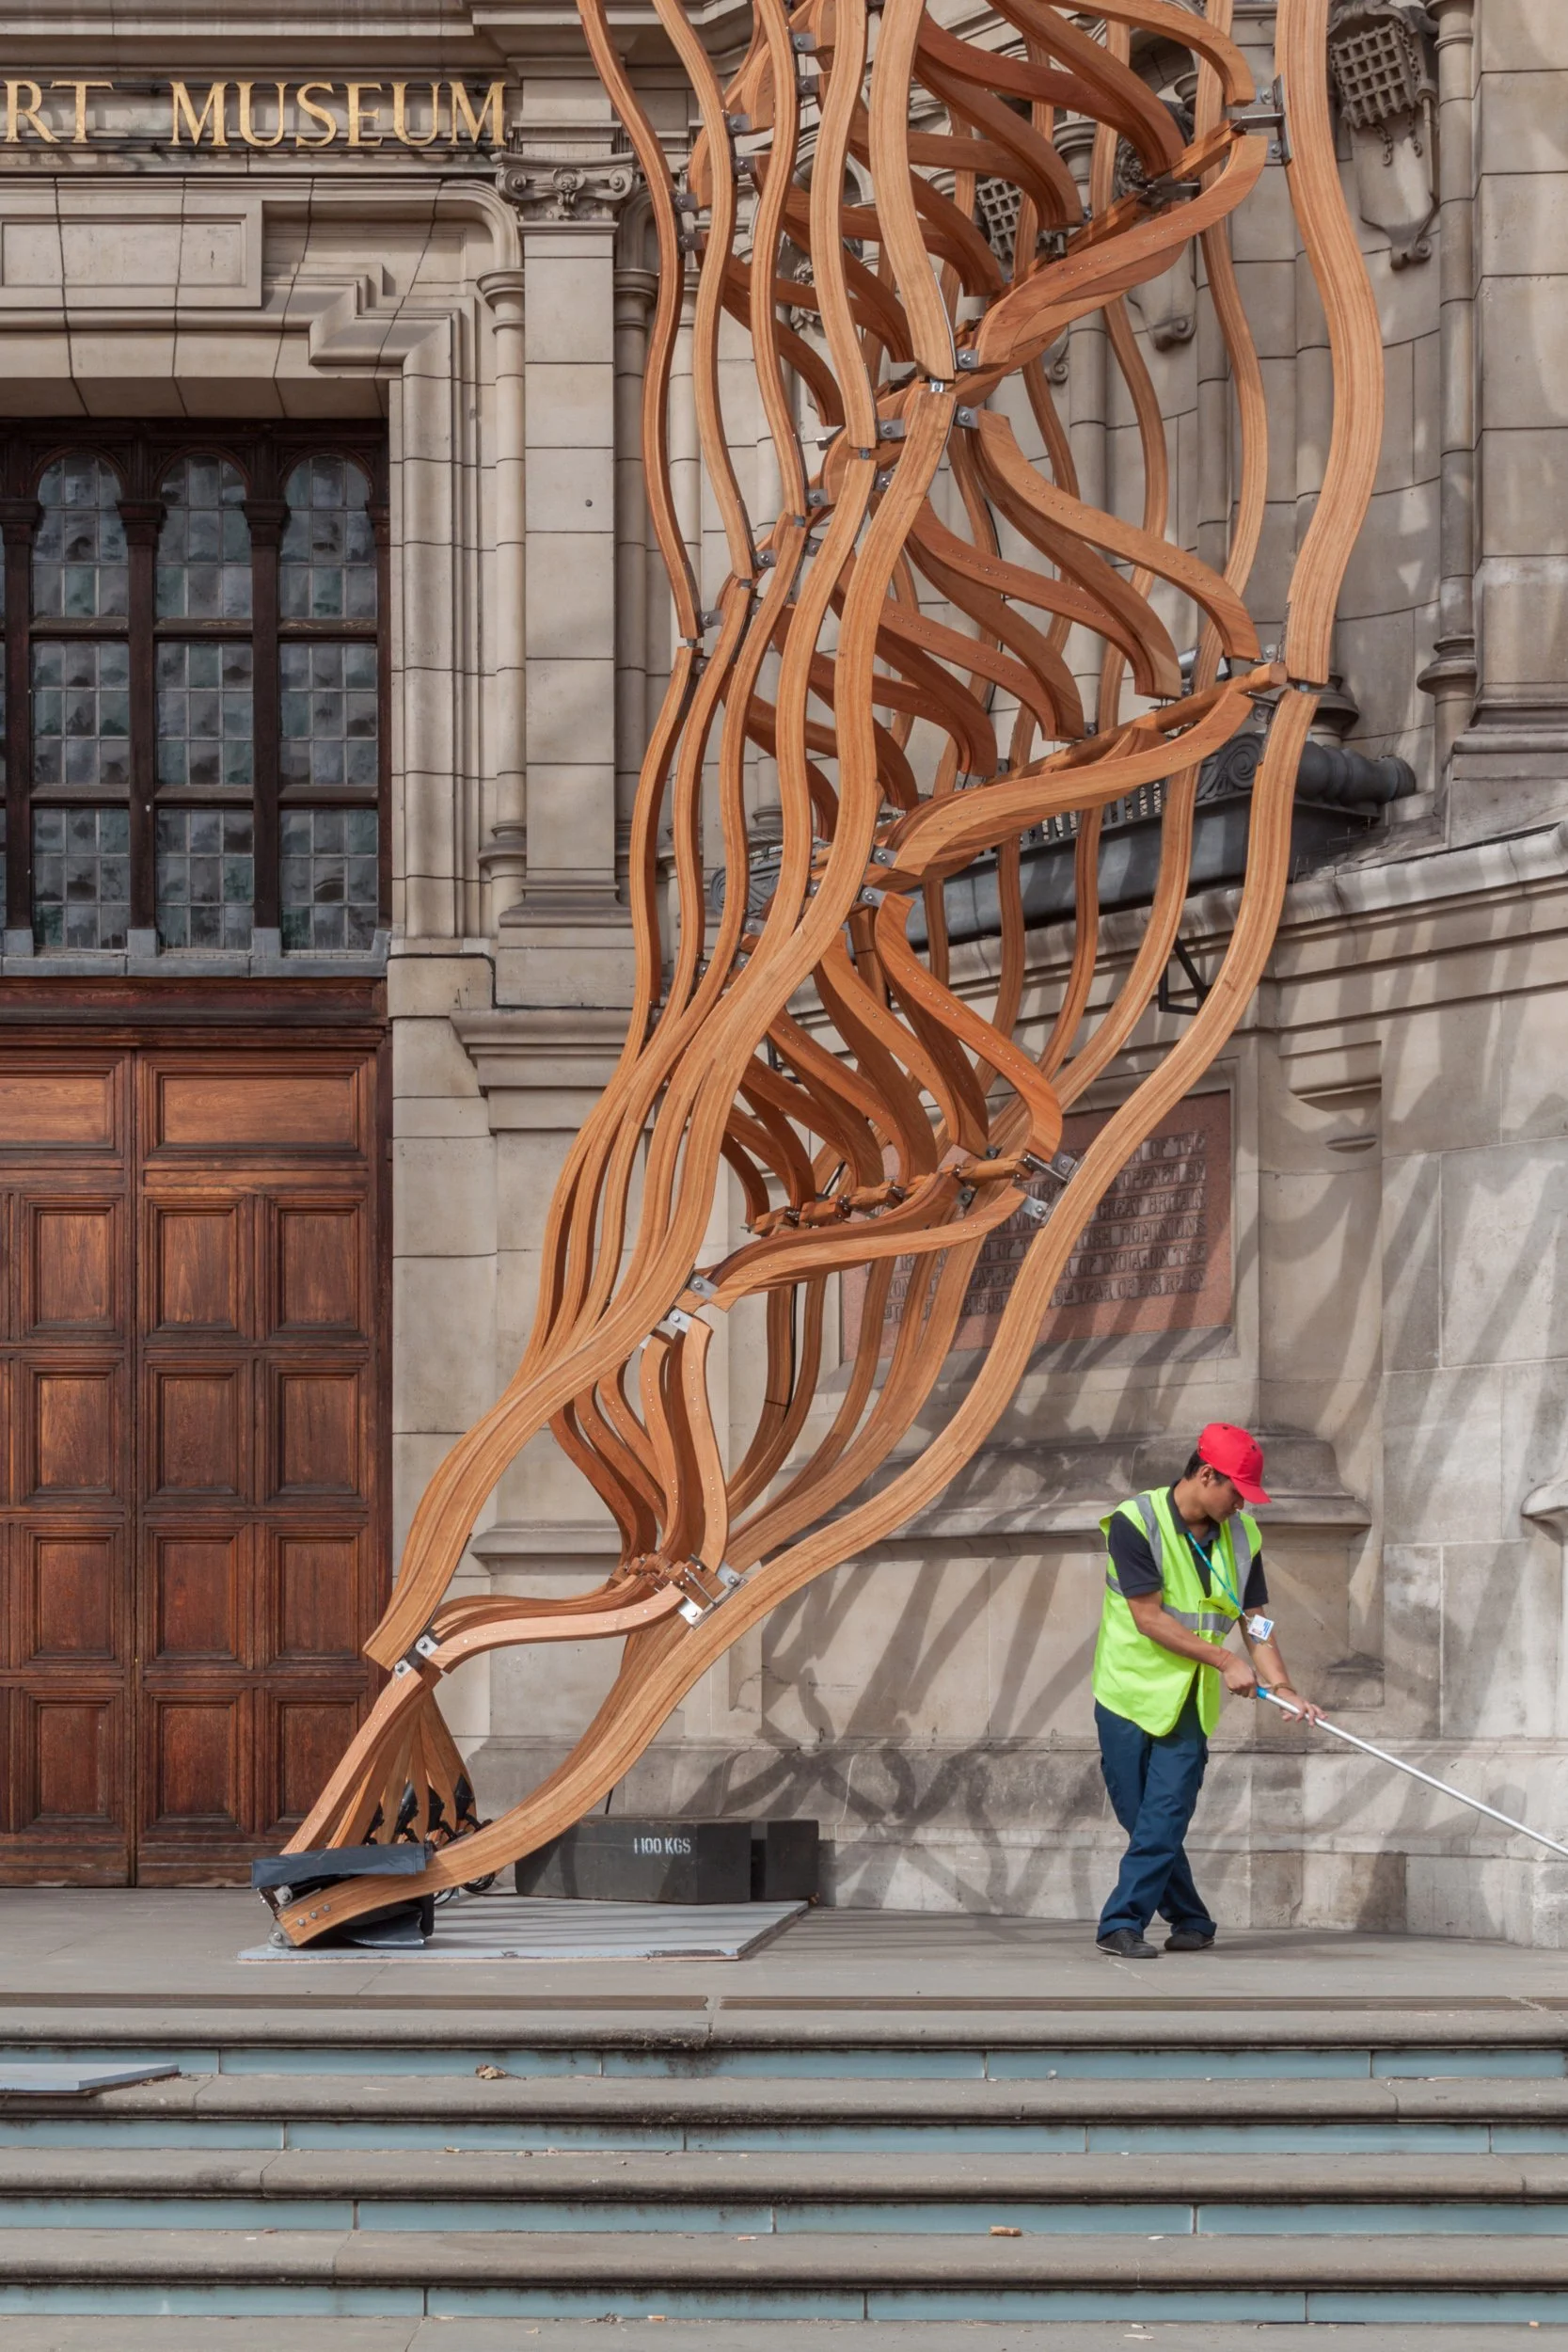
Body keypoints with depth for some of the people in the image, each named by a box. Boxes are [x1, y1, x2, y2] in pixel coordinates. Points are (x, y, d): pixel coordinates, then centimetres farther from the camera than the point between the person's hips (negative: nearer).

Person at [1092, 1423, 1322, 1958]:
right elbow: (1149, 1617, -18)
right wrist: (1224, 1661, -18)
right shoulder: (1134, 1523, -14)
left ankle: (1122, 1924, -8)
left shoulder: (1241, 1535, 3)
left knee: (1163, 1819, -9)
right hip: (1128, 1692, -3)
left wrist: (1281, 1688, -8)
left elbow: (1256, 1619, 6)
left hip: (1189, 1704, 3)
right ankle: (1191, 1920, 16)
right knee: (1143, 1819, 2)